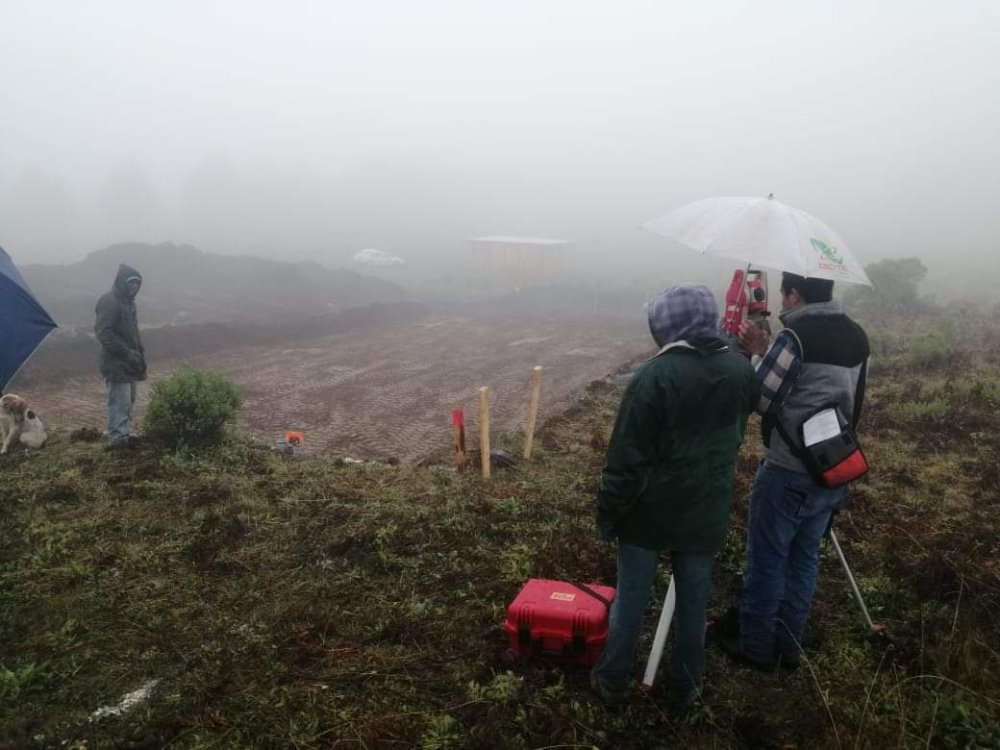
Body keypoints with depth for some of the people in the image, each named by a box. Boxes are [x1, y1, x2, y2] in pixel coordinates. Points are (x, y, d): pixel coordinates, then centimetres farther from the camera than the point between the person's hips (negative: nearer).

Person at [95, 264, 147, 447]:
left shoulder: (128, 302, 15)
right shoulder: (109, 302, -14)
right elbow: (103, 333, -20)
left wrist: (140, 353, 12)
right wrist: (127, 353, -21)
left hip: (129, 363, 9)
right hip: (116, 363, -9)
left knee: (129, 400, 13)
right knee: (119, 400, -9)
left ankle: (125, 433, 22)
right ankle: (117, 437, -4)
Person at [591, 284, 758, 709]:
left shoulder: (653, 376, -21)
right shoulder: (742, 370, -4)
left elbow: (627, 457, -16)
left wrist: (607, 514, -7)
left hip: (650, 511, -4)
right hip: (707, 511, 4)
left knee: (631, 598, 11)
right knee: (693, 602, 15)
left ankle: (613, 681, 25)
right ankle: (685, 688, 29)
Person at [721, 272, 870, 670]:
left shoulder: (795, 336, -18)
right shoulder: (857, 336, 7)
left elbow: (760, 399, -13)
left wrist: (757, 354, 2)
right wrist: (767, 352, 11)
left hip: (788, 473, -7)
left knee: (766, 560, 7)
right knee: (804, 558, 17)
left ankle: (756, 647, 19)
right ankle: (788, 645, 28)